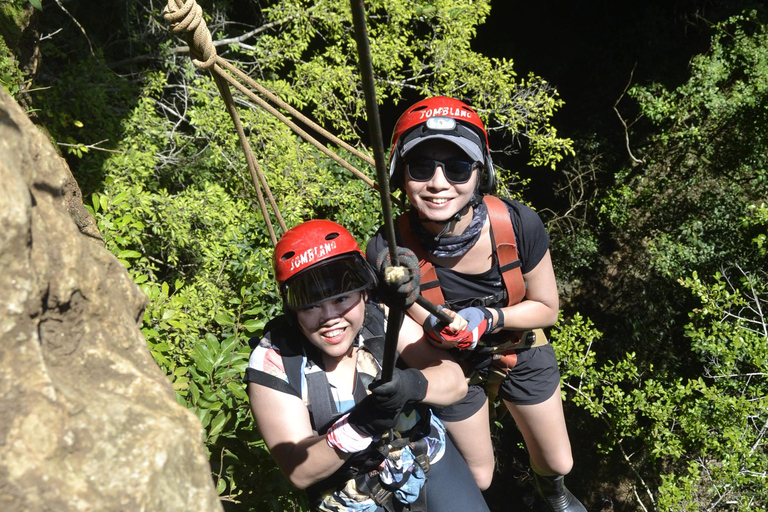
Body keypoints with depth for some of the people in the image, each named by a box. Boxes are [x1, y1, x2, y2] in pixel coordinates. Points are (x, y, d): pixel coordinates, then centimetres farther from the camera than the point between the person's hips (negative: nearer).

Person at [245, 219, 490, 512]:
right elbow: (300, 473, -22)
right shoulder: (272, 363, -21)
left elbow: (456, 383, -19)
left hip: (430, 464, 2)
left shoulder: (384, 320, -15)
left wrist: (414, 384, -41)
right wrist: (358, 427, -38)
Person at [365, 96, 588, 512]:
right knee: (478, 478, 20)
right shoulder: (389, 251, -34)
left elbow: (546, 307, -15)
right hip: (453, 365, -1)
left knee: (559, 463, 22)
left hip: (520, 353, 2)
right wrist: (438, 328, -41)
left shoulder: (518, 225, -32)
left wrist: (488, 318, -33)